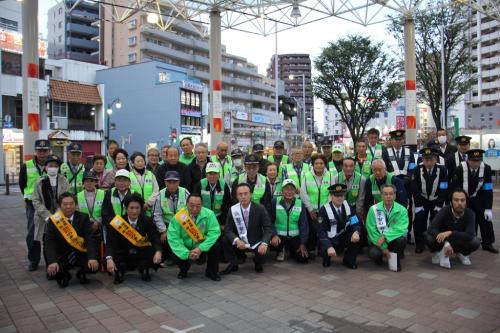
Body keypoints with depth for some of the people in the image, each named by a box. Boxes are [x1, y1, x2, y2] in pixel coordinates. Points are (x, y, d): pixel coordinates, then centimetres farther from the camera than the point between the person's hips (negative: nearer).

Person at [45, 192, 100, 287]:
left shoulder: (83, 217, -5)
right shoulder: (53, 220, -5)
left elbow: (91, 238, -14)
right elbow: (49, 242, -13)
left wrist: (92, 257, -28)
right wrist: (52, 261, -29)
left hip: (81, 255, 0)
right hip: (62, 257, 0)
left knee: (94, 266, -25)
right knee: (52, 271, -27)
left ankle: (81, 273, 12)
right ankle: (64, 276, 11)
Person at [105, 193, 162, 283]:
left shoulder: (147, 221, -10)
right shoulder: (117, 222, -14)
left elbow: (155, 239, -15)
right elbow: (110, 243, -21)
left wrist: (158, 252, -37)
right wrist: (109, 259, -41)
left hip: (142, 254, 1)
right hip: (123, 254, -1)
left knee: (157, 257, -27)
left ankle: (143, 269, 8)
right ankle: (120, 271, 8)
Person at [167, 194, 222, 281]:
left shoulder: (209, 214, -17)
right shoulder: (178, 217, -19)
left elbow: (214, 232, -22)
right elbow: (173, 238, -22)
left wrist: (201, 248, -29)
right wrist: (187, 253, -31)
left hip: (203, 247, 0)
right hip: (186, 248, 0)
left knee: (215, 246, -26)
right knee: (176, 257, -27)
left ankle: (211, 271, 3)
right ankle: (184, 269, 14)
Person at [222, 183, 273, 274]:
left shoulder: (260, 208, -11)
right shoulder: (233, 210, -7)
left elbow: (268, 228, -14)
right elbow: (227, 229, -9)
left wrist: (264, 243, -33)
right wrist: (237, 240, -30)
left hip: (256, 243, -1)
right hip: (240, 243, 2)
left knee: (263, 252, -31)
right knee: (224, 240, -23)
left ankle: (257, 264, 8)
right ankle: (233, 264, 2)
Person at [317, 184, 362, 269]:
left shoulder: (347, 206, -4)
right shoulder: (324, 210, -16)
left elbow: (356, 223, -6)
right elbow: (321, 231, -20)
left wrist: (356, 232, -30)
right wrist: (329, 247, -34)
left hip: (344, 238, 4)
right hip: (330, 240, -4)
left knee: (356, 238, -25)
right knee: (328, 252, -34)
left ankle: (348, 260, 1)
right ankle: (327, 256, 6)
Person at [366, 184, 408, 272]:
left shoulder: (402, 210, -9)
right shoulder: (373, 209, -11)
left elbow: (401, 229, -20)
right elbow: (372, 230, -13)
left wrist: (385, 236, -31)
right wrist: (383, 247, -18)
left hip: (393, 239, 1)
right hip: (377, 240, -1)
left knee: (401, 239, -32)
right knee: (373, 253, -30)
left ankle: (397, 260, 0)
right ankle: (379, 258, 10)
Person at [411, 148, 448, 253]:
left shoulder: (442, 170, -17)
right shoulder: (418, 170, -15)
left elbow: (444, 189, -14)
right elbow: (415, 189, -12)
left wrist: (438, 205, -16)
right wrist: (418, 205, -16)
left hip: (436, 201, 0)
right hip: (422, 200, 0)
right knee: (419, 219, -11)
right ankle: (419, 244, 4)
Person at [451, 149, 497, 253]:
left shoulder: (486, 168, -21)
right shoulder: (460, 169, -28)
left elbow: (488, 190, -16)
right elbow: (455, 188, -20)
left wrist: (488, 208, -18)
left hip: (478, 198, 2)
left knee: (486, 219, 4)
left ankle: (487, 243, 18)